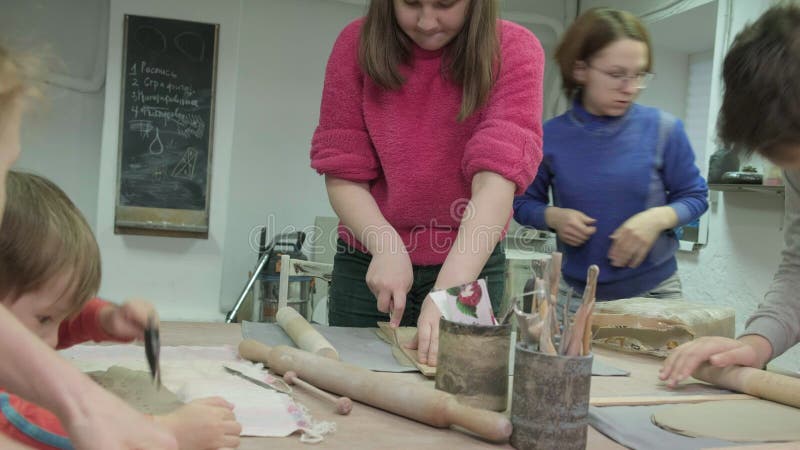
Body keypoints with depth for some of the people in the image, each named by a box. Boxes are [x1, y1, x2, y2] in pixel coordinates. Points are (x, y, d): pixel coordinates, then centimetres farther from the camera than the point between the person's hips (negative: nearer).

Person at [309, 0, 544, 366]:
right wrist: (386, 245, -27)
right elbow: (342, 174, -9)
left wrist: (449, 289, -38)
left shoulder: (514, 51, -14)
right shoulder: (358, 44, -8)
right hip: (369, 266, 1)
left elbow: (497, 177, -27)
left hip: (469, 266, -1)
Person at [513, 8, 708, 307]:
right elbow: (524, 202, 6)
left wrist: (657, 218, -17)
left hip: (653, 291, 0)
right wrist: (553, 216, -14)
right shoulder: (550, 136, -5)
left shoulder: (663, 129, -7)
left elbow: (694, 196, 3)